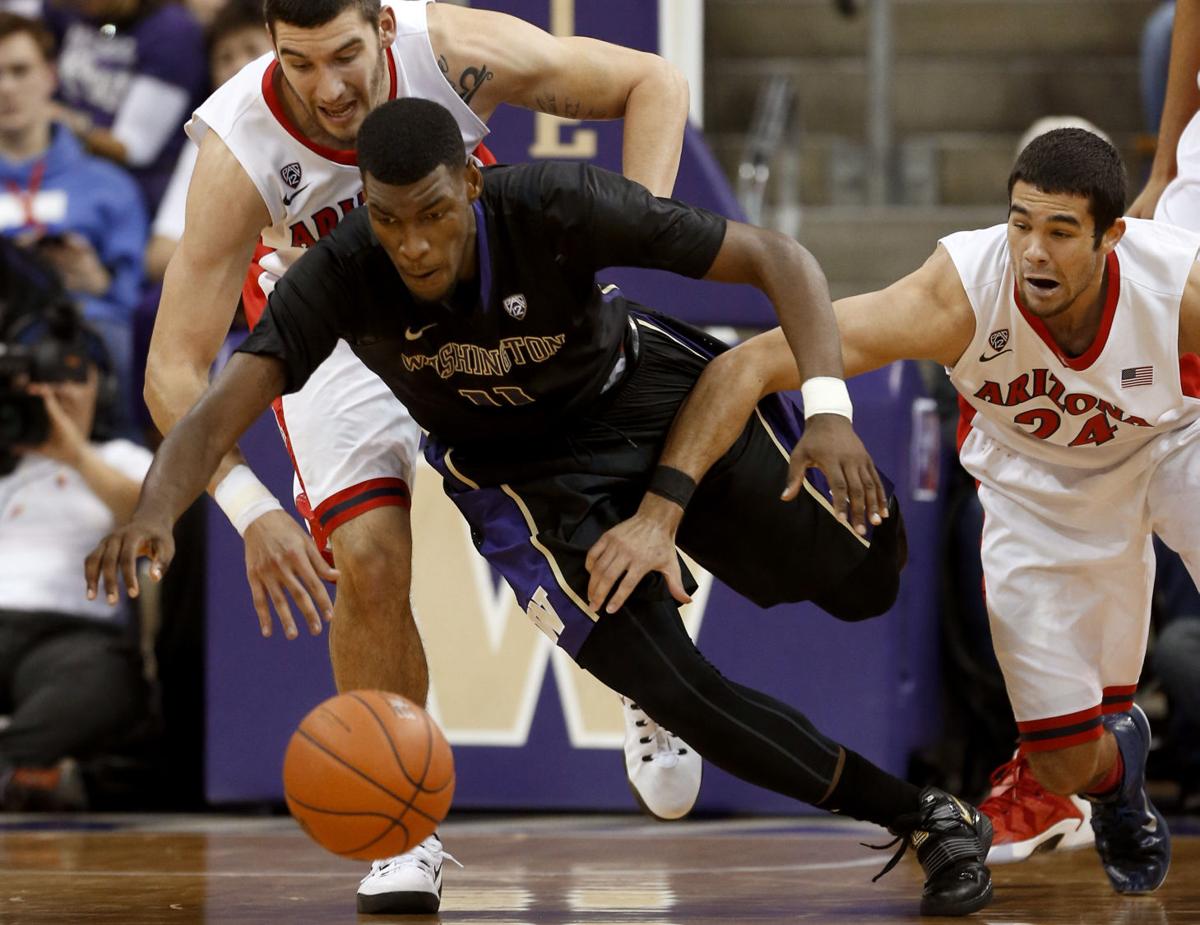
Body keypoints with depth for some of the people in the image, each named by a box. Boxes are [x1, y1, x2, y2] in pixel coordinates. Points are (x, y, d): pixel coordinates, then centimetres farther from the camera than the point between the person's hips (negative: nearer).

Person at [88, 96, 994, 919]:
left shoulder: (559, 207, -35)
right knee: (677, 690, -16)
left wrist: (828, 409, -45)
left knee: (865, 582, -6)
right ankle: (924, 820, 5)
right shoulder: (340, 276, -31)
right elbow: (218, 416, -37)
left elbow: (777, 257, -30)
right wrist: (153, 514, -61)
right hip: (521, 469, 0)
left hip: (637, 384, 0)